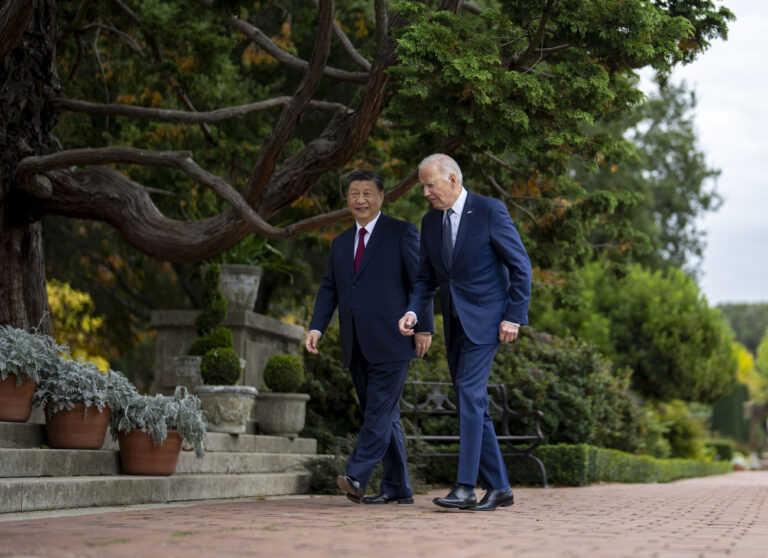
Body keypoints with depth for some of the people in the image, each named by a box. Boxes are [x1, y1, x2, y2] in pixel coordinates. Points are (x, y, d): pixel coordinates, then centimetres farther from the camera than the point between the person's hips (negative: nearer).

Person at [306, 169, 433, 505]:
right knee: (383, 415, 8)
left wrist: (424, 327, -9)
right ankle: (397, 489, 11)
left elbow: (420, 282, -2)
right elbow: (329, 289, 15)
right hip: (357, 346, 6)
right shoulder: (341, 243, 20)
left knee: (381, 408, -13)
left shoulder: (402, 233, 2)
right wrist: (317, 327, 0)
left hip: (390, 341, -6)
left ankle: (357, 476, -21)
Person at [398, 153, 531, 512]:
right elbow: (427, 278, 14)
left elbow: (520, 265, -8)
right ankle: (498, 487, 13)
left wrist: (514, 316, -13)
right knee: (473, 405, 7)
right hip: (454, 322, 7)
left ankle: (465, 487, -19)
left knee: (469, 394, -18)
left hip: (486, 319, -7)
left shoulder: (490, 211, -9)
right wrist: (413, 312, -4)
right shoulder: (430, 222, 10)